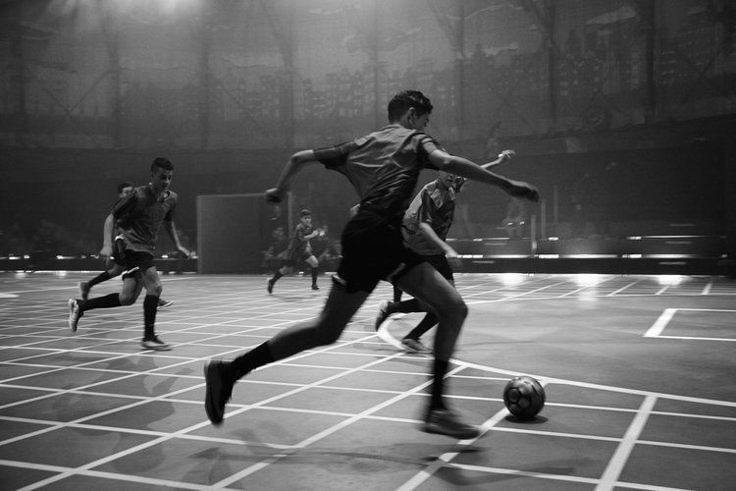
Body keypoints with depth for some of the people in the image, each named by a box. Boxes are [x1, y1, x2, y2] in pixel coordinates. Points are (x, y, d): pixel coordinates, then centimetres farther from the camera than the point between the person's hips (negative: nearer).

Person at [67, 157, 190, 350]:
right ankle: (149, 336, -9)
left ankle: (80, 305, 26)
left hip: (146, 248, 8)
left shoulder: (171, 198, 4)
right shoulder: (139, 196, -16)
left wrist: (177, 245, 14)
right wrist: (108, 245, -11)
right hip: (130, 245, -8)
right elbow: (112, 217, -5)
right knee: (155, 286, -20)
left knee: (127, 298, 8)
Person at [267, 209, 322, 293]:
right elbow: (301, 239, -37)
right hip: (294, 251, -6)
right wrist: (312, 235, -40)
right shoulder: (299, 227, -23)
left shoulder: (309, 227, 1)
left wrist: (308, 245, 9)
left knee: (315, 263, -11)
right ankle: (272, 281, 27)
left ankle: (314, 284, -2)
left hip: (303, 250, 7)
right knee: (285, 269, 4)